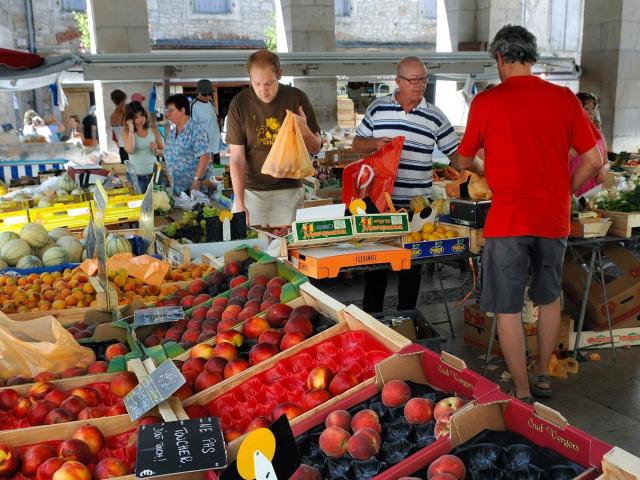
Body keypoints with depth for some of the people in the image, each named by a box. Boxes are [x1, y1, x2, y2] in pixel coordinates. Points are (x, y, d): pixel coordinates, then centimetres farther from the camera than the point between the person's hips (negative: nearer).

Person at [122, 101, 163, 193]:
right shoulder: (126, 131, 0)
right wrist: (131, 129, -13)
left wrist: (156, 150, -12)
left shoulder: (153, 130, 3)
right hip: (136, 176, -1)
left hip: (153, 173, 1)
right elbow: (130, 150, -19)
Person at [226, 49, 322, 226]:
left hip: (289, 191, 1)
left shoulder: (297, 98, -4)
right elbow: (237, 158, -8)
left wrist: (304, 131, -18)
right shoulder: (240, 104, -7)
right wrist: (239, 203, -17)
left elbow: (315, 148, 4)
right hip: (251, 190, 0)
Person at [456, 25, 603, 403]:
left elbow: (465, 161, 6)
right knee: (549, 298, 23)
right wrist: (565, 194, 16)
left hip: (508, 219, -4)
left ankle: (522, 394, 15)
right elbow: (594, 160, 2)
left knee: (509, 309, 7)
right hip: (554, 218, 4)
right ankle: (543, 376, 36)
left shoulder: (486, 102, -6)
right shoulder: (564, 98, 1)